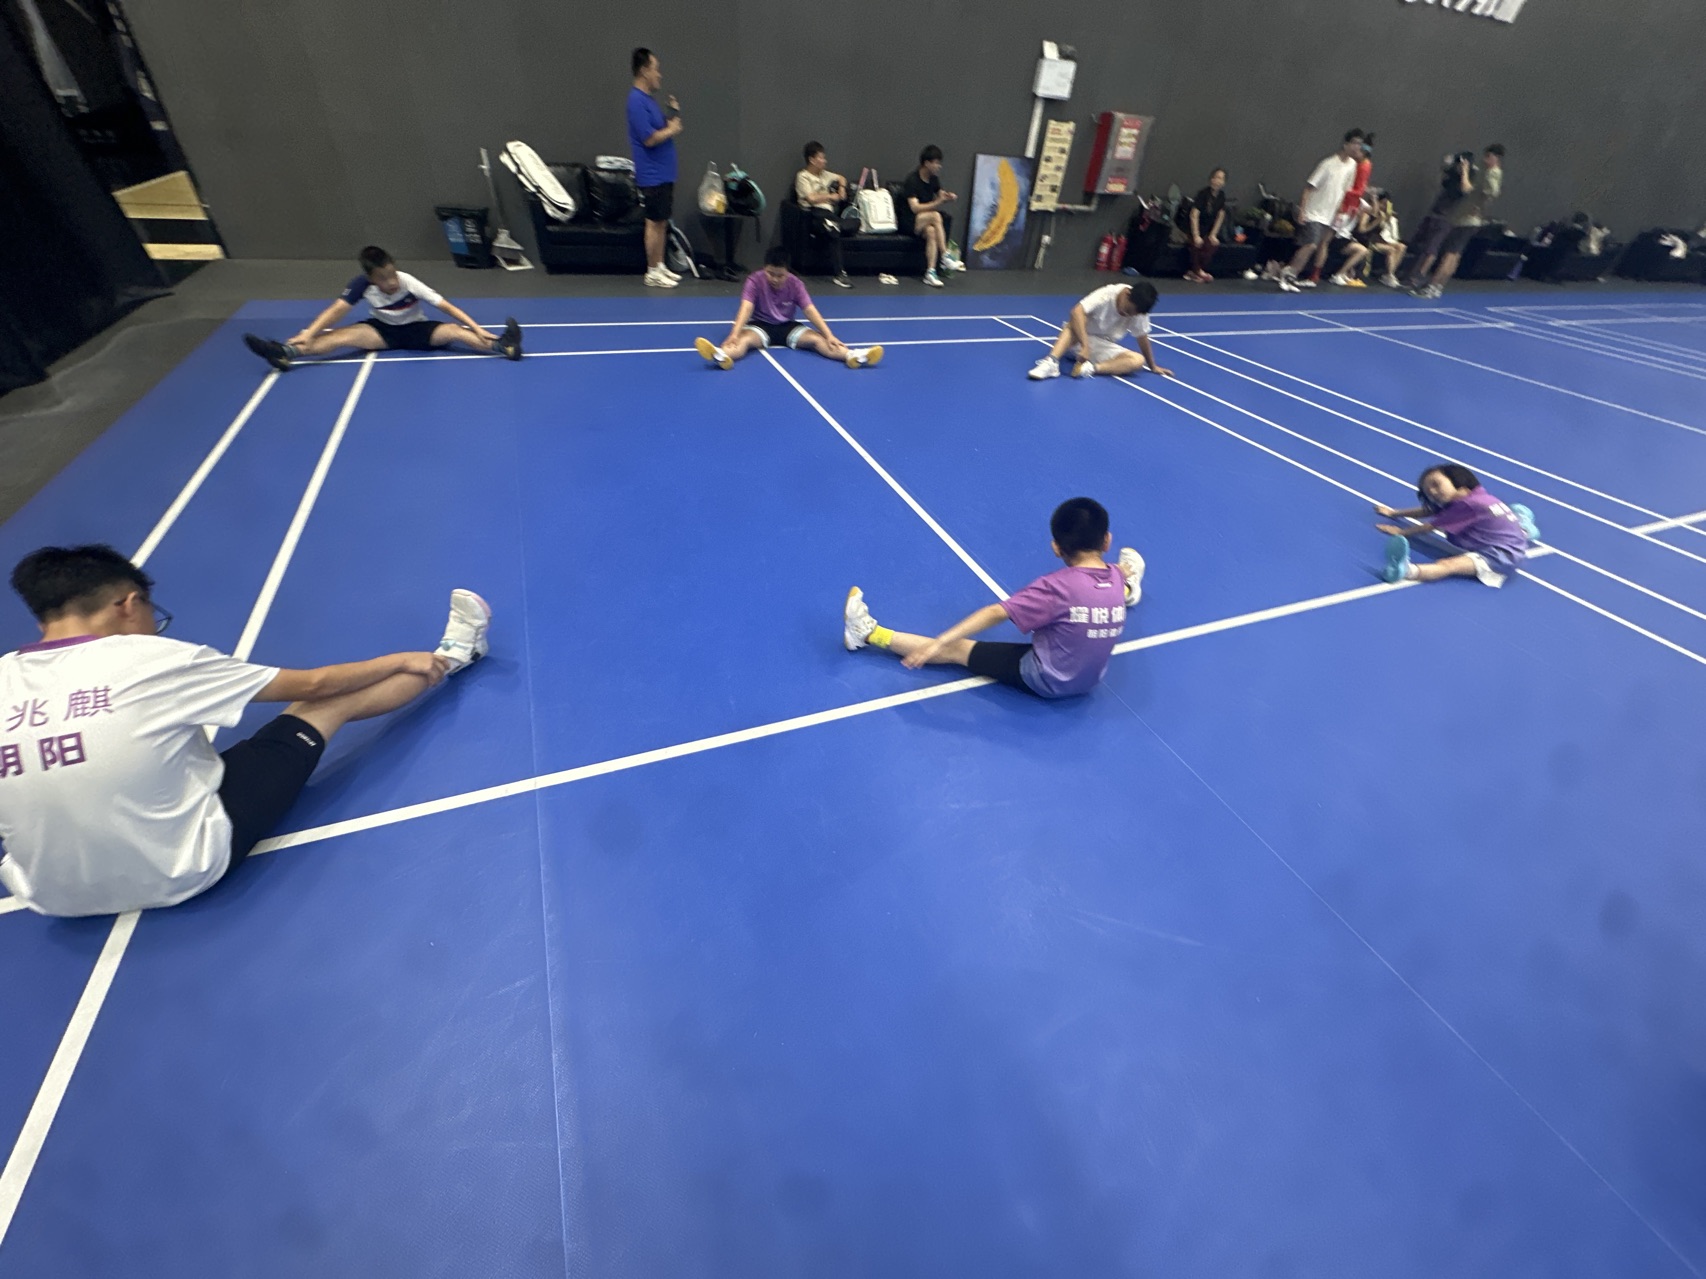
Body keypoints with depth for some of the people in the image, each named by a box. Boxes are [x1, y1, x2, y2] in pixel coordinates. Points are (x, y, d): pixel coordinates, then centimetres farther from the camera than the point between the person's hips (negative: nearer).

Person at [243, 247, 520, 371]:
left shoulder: (409, 283, -24)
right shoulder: (362, 285, -19)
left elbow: (447, 307, -27)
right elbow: (337, 310, -22)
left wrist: (477, 329, -38)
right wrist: (308, 334, -34)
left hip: (416, 331, -2)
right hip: (383, 331, 2)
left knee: (453, 332, -29)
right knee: (347, 335, -24)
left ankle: (501, 345, -52)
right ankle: (287, 352, -39)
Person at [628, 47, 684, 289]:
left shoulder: (649, 99, 15)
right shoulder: (637, 101, -15)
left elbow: (665, 128, 20)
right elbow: (649, 138, -22)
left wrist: (673, 115, 3)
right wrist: (671, 130, -8)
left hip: (664, 173, 9)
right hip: (652, 175, -9)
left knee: (662, 222, 13)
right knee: (655, 223, -4)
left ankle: (660, 266, 22)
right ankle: (652, 273, 3)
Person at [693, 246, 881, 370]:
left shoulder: (795, 283, -6)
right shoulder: (754, 281, -12)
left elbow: (810, 310, -12)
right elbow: (746, 308, -25)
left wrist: (829, 335, -25)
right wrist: (735, 332, -43)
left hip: (788, 326, 2)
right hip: (760, 325, -2)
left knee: (817, 339, -22)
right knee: (744, 339, -36)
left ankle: (852, 355, -43)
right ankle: (722, 356, -68)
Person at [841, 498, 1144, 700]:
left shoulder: (1057, 586, -29)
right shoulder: (1116, 578, -9)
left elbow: (996, 613, -31)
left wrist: (938, 642, -32)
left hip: (1044, 679, -6)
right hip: (1090, 679, 7)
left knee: (957, 649, -2)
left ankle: (870, 634, 6)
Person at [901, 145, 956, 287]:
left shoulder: (934, 178, 5)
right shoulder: (912, 179, -15)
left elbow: (940, 195, 18)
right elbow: (915, 208, -24)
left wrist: (948, 197, -6)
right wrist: (939, 202, -28)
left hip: (926, 222, 6)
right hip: (910, 222, -6)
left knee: (931, 231, -31)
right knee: (935, 216, -33)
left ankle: (930, 272, -37)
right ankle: (945, 256, -31)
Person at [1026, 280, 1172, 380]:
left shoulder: (1138, 309, -11)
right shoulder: (1107, 294, -23)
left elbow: (1142, 337, 0)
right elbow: (1077, 311, -37)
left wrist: (1153, 366, 5)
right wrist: (1084, 345, -46)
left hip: (1103, 346, 4)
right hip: (1080, 339, -4)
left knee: (1138, 361, -22)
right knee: (1075, 321, -37)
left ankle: (1090, 368, -39)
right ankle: (1051, 363, -51)